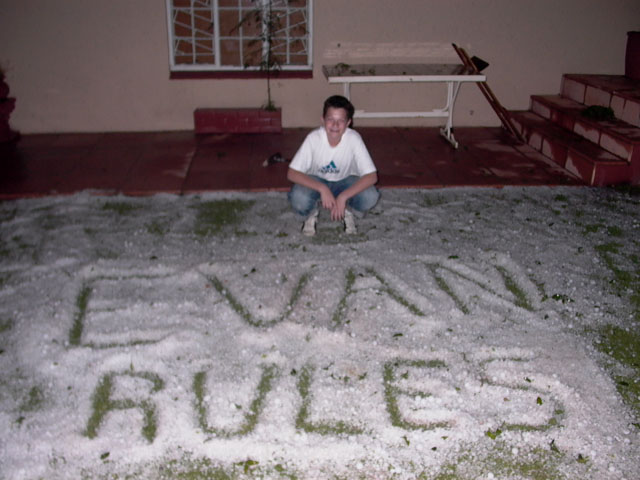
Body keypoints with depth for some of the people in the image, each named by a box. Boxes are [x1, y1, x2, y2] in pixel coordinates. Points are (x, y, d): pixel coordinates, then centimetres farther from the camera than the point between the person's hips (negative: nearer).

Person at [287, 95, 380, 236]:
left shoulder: (354, 138, -26)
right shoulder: (314, 138, -26)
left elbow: (372, 176, -28)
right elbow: (292, 173, -26)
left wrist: (343, 197, -38)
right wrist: (322, 189, -38)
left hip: (344, 182, 1)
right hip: (316, 182, 0)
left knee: (370, 196, -30)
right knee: (298, 198, -34)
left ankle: (348, 211, 4)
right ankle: (312, 213, 3)